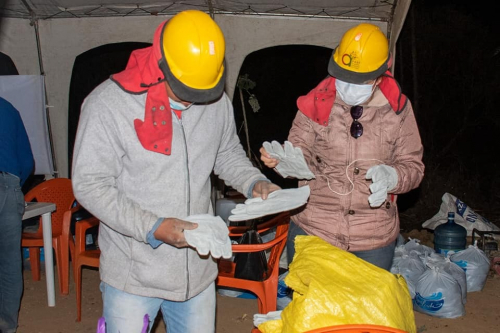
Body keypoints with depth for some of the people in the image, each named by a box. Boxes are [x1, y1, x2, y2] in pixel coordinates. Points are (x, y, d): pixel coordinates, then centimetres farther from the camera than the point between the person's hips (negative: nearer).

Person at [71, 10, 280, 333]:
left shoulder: (217, 101, -2)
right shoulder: (107, 105, -16)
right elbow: (90, 185, -16)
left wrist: (255, 183, -6)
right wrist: (153, 228, -25)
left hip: (198, 266, 4)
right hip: (133, 270, -4)